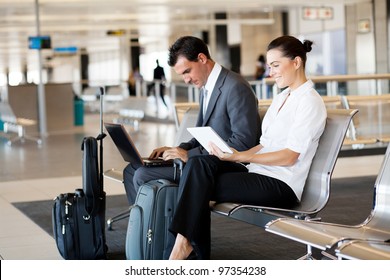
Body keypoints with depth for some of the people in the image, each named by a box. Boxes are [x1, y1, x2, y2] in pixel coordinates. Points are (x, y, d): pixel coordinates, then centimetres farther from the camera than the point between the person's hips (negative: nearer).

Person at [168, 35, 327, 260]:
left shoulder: (310, 102, -8)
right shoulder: (282, 98, 20)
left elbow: (289, 156, -15)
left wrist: (239, 157, -21)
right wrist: (233, 155, 0)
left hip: (281, 186, -8)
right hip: (260, 173, 8)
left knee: (200, 183, -21)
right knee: (200, 163, -18)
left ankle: (184, 244, -12)